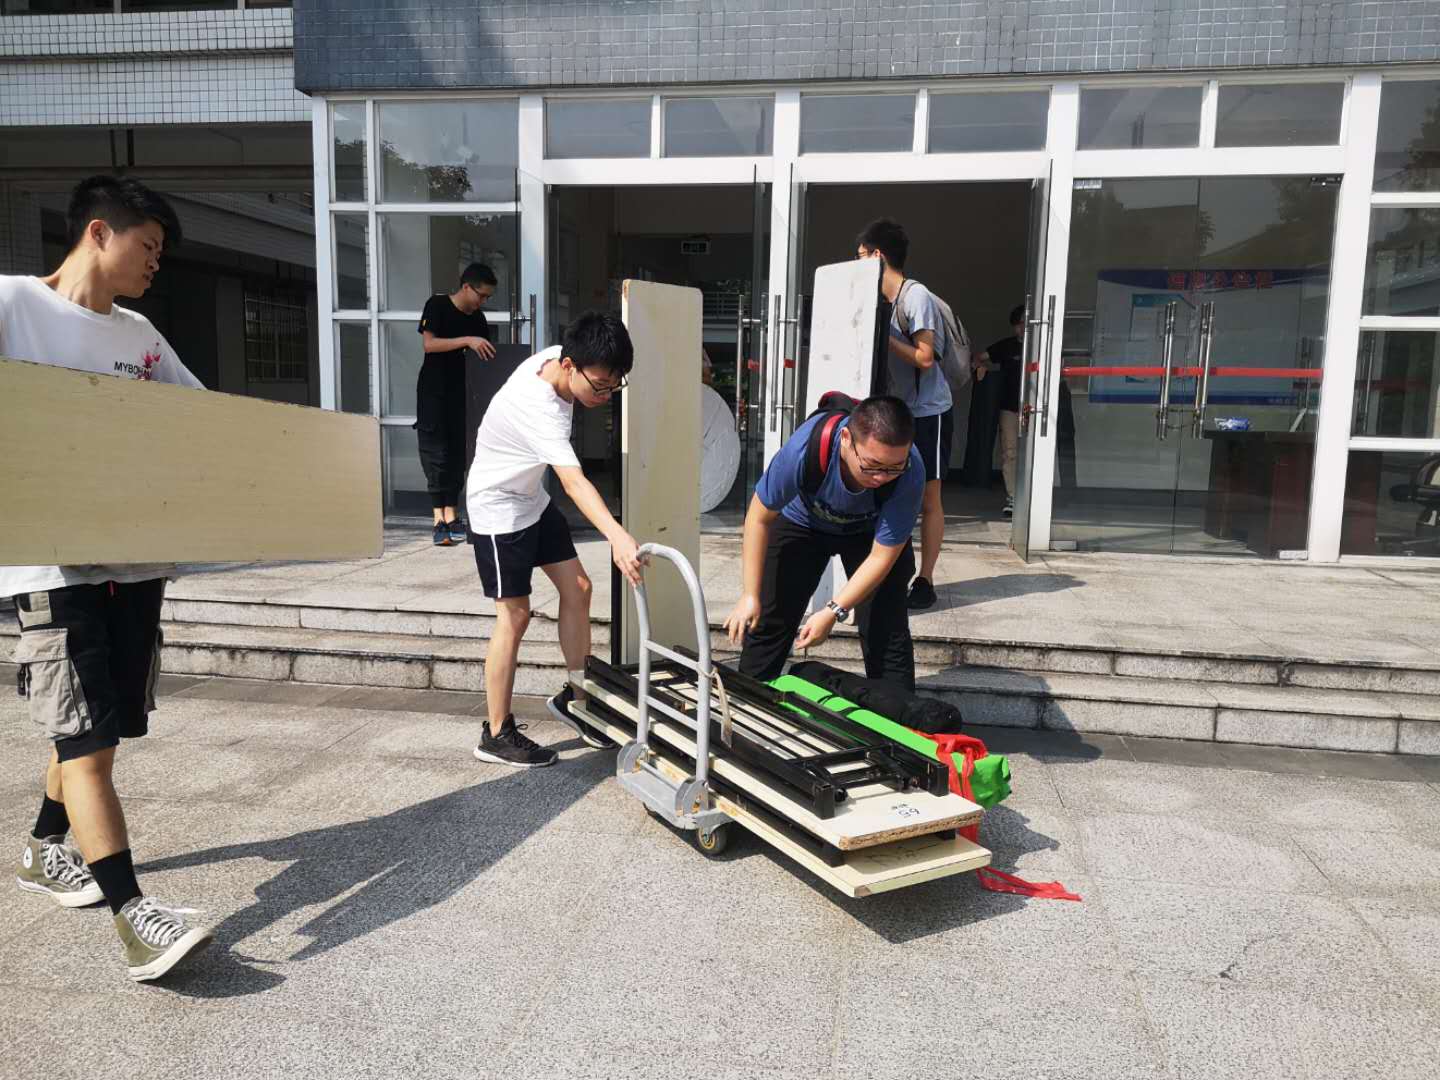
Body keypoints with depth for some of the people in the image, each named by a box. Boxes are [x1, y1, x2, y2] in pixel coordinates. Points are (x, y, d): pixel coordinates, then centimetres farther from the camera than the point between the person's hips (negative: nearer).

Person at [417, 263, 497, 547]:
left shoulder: (477, 318, 8)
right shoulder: (437, 305, -7)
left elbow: (485, 356, 12)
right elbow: (429, 344, -17)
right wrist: (467, 340, -26)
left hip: (461, 393, 5)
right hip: (433, 392, -5)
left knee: (457, 453, 3)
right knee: (435, 452, -7)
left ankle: (451, 517, 8)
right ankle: (439, 520, -7)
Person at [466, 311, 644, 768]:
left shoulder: (558, 356, -13)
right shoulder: (536, 409, -38)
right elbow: (574, 481, -52)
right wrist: (617, 535, -65)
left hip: (533, 499, 9)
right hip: (498, 509, -9)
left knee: (577, 588, 6)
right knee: (515, 616, -5)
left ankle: (574, 695, 21)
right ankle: (497, 734, 8)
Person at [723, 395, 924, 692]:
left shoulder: (910, 473, -37)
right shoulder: (806, 448, -40)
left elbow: (881, 556, -24)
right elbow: (760, 517, -23)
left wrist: (834, 612, -29)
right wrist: (750, 595, -23)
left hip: (872, 531, 0)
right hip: (802, 522, 0)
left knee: (887, 631, -10)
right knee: (768, 621, -2)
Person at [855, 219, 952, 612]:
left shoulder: (917, 296, -14)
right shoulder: (883, 300, 10)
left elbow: (924, 358, -18)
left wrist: (882, 336, -17)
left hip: (928, 412, -8)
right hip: (897, 411, 8)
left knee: (928, 496, 0)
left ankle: (925, 581, 7)